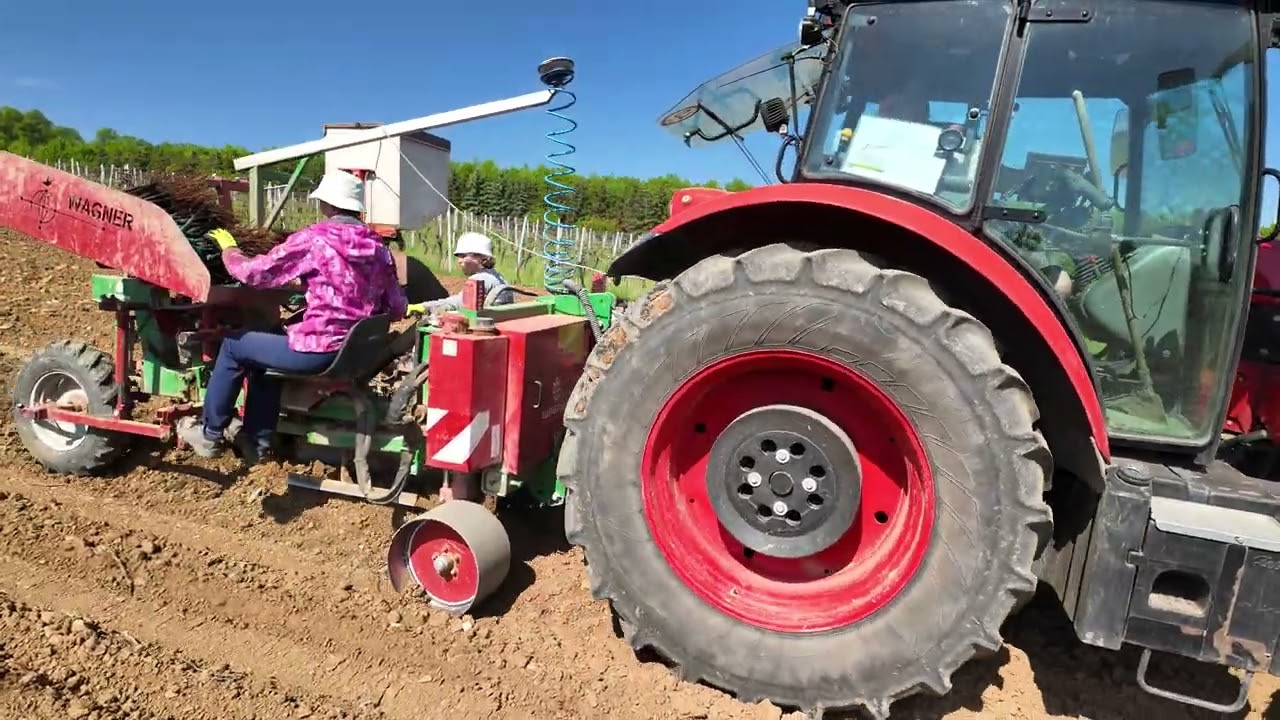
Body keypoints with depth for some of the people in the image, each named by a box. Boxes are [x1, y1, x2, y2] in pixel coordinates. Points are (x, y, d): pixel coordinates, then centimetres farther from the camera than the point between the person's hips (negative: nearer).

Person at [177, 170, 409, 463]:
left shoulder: (314, 238, -11)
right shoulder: (378, 247, 6)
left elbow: (251, 272, -4)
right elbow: (398, 310, 9)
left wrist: (228, 248, 17)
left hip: (320, 351, -7)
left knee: (234, 344, 19)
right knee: (267, 344, 32)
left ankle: (210, 434, 32)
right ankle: (256, 441, 38)